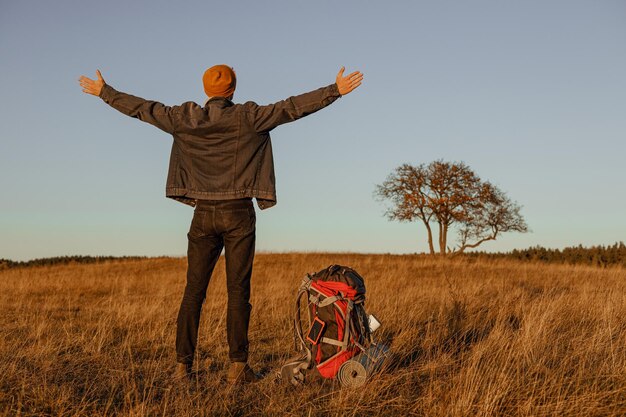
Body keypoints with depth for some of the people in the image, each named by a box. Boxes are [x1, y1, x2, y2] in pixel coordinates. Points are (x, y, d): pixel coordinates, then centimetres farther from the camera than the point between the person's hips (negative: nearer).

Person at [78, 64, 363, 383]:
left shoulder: (185, 118, 3)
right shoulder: (248, 118, -4)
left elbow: (141, 108, 11)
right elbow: (293, 107, -7)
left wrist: (104, 92, 24)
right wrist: (336, 90, -3)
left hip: (203, 215, 2)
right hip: (238, 214, -2)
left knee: (193, 291, 7)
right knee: (238, 291, 0)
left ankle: (183, 364, 7)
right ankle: (237, 366, -1)